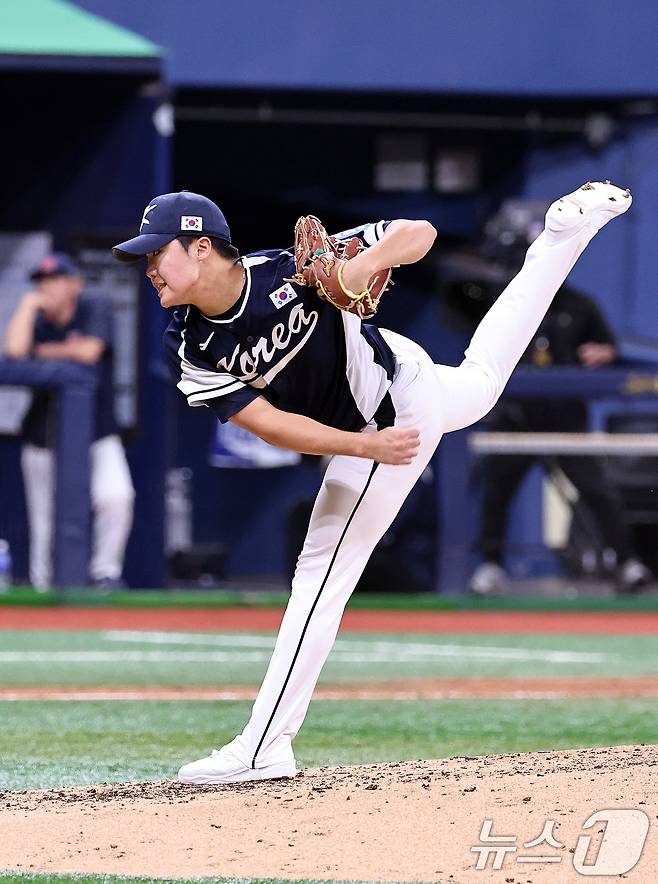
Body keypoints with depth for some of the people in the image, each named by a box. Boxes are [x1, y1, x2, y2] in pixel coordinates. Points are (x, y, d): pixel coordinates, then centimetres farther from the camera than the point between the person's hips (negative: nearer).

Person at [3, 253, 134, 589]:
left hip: (97, 436, -2)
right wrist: (29, 304, -11)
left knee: (116, 496, -26)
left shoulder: (95, 310, -4)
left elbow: (89, 351, -21)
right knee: (45, 525, 2)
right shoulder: (36, 320, 2)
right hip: (44, 439, 2)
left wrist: (44, 351, -7)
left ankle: (105, 571, -10)